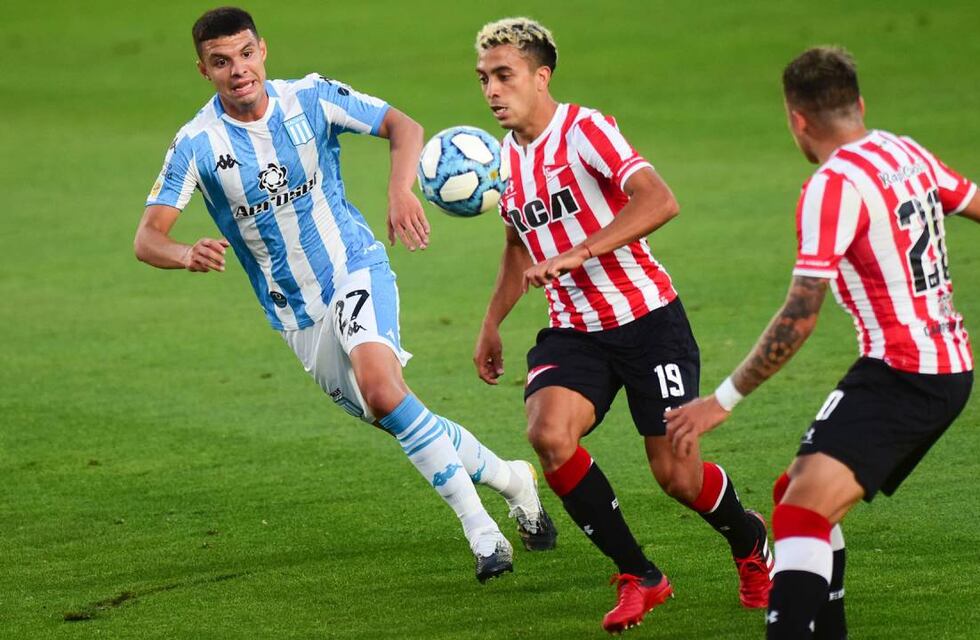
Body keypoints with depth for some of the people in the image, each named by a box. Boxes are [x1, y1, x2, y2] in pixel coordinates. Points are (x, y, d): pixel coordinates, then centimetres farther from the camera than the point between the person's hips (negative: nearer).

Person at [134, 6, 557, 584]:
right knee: (403, 423, 4)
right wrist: (187, 255, -38)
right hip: (297, 318, 2)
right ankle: (509, 478, 29)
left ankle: (480, 527, -23)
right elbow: (148, 237, -13)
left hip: (355, 270, -2)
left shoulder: (311, 98, -9)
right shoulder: (197, 144, -10)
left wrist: (401, 189, -29)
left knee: (380, 385, -29)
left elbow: (404, 126, -8)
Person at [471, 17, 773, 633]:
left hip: (647, 320, -6)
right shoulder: (505, 156, 8)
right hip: (574, 331, 6)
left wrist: (578, 253, -34)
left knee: (677, 475, -5)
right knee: (548, 433, -22)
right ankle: (639, 578, -7)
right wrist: (492, 324, 24)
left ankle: (750, 540, 32)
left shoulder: (584, 131, -15)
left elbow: (659, 201, -29)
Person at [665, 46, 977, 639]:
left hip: (901, 376, -10)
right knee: (799, 494, 19)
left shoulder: (834, 186, -16)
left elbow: (800, 317, -20)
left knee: (802, 510, -23)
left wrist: (724, 400, -15)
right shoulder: (907, 153, 8)